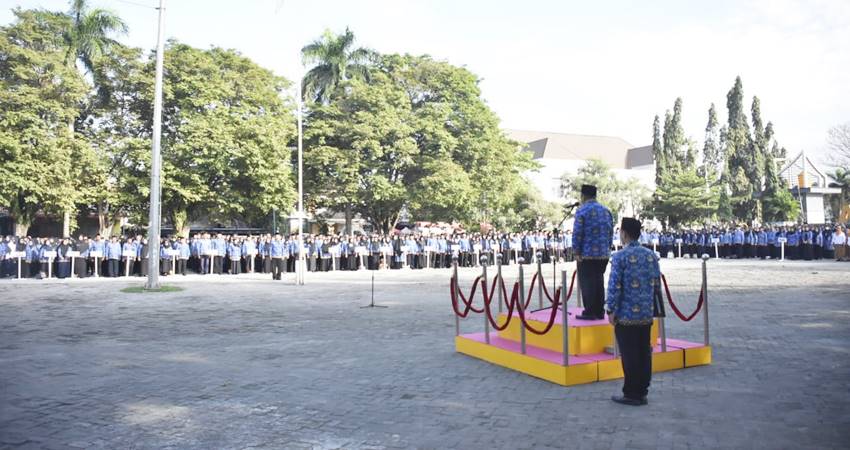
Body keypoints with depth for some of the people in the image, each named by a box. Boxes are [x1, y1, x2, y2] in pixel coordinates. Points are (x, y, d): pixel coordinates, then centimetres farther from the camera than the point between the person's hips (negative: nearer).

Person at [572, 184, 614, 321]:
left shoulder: (582, 210, -9)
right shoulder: (606, 210, 11)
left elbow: (577, 233, -13)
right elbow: (611, 232, 13)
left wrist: (577, 252, -7)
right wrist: (607, 247, 18)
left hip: (587, 254, -6)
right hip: (604, 254, 6)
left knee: (587, 283, 0)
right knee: (599, 282, 13)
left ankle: (590, 312, 1)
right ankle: (599, 312, 16)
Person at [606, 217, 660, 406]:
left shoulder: (620, 257, -12)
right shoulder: (651, 255, 7)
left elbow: (614, 286, -14)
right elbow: (657, 284, 11)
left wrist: (611, 310, -7)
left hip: (626, 314, -6)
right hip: (647, 314, 6)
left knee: (629, 355, 1)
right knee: (644, 353, 11)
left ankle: (631, 394, 8)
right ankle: (642, 392, 20)